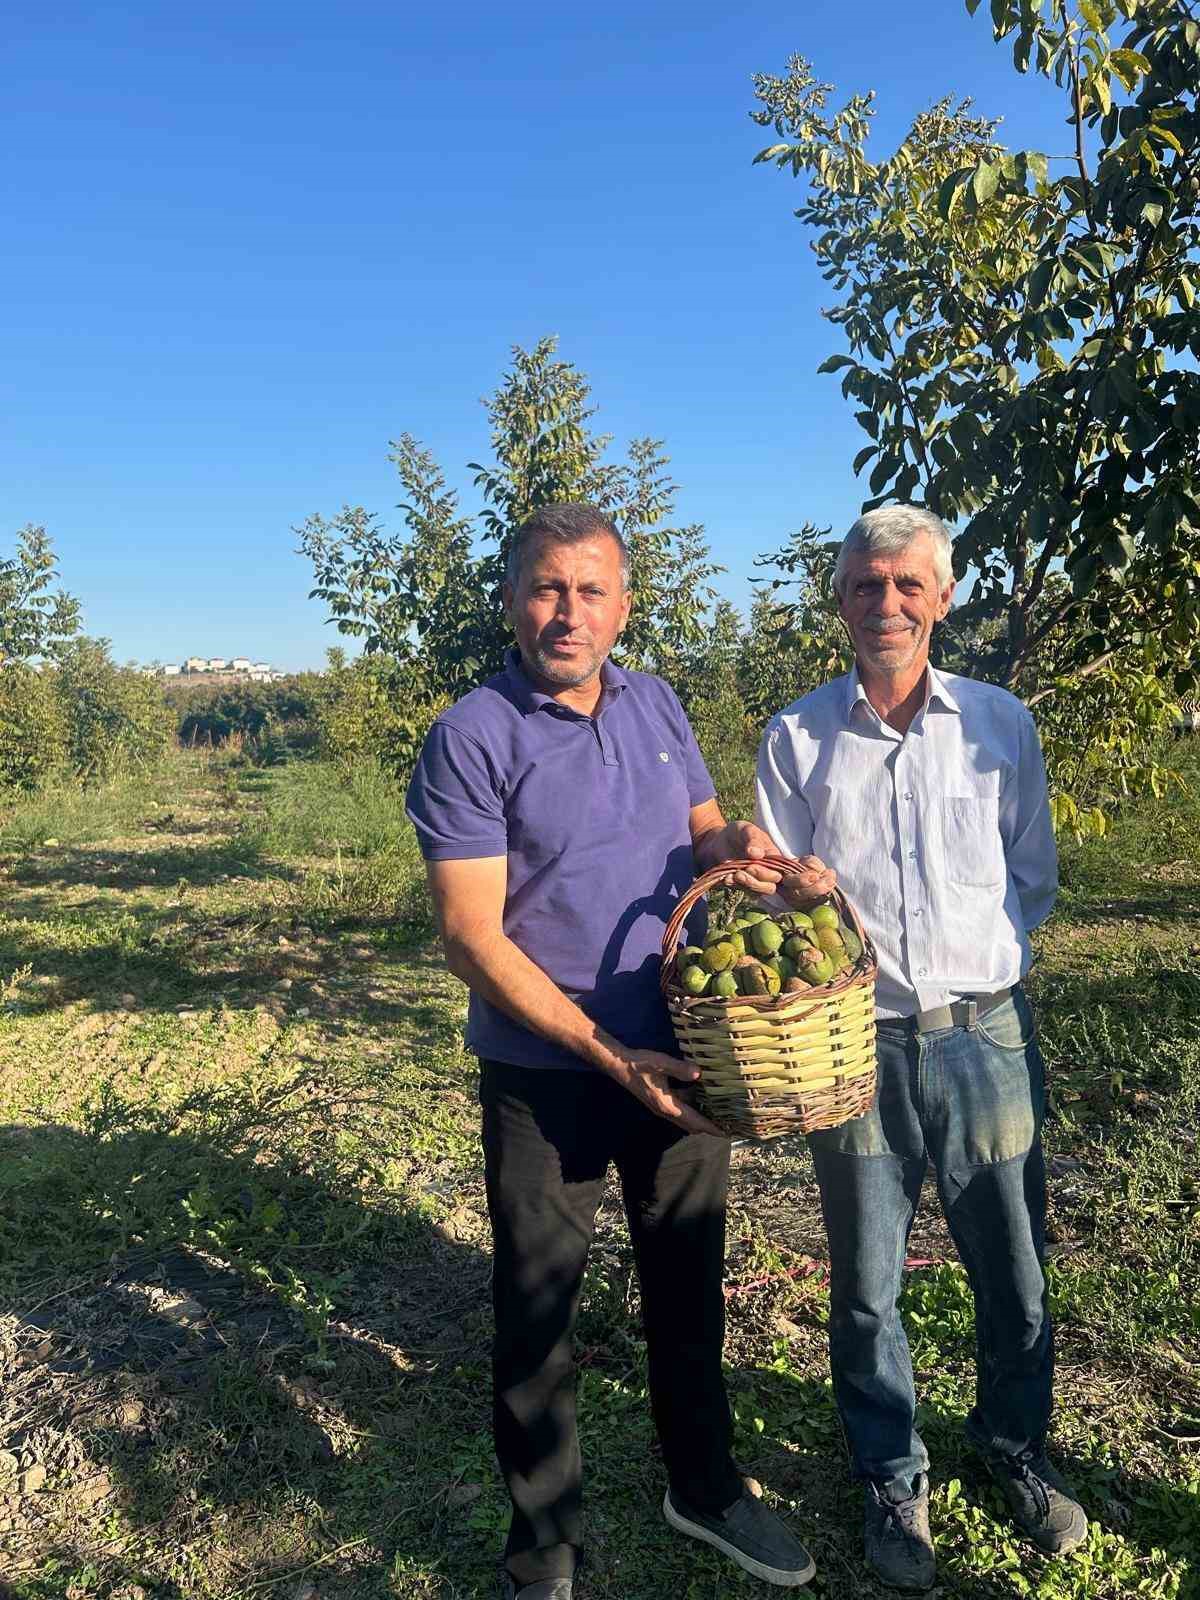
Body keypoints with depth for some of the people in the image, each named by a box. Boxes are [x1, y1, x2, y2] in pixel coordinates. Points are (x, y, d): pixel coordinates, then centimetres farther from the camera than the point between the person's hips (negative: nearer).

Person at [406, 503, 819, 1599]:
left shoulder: (655, 704, 3)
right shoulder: (472, 738, -14)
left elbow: (701, 826, 15)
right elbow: (474, 938, -18)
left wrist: (735, 840, -10)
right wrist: (611, 1058, -20)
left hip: (679, 1056, 5)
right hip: (547, 1076, -5)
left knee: (689, 1281, 21)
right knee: (537, 1311, 11)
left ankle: (704, 1486, 46)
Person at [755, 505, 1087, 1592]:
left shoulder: (1000, 723, 2)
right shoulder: (797, 738, -1)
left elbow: (1035, 883, 8)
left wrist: (976, 967, 1)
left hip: (984, 1035, 1)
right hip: (854, 1043, 0)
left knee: (1013, 1271, 15)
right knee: (866, 1285, 12)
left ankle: (1017, 1447, 42)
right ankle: (893, 1477, 36)